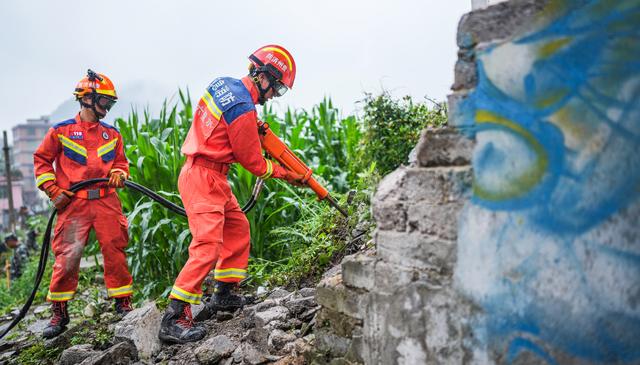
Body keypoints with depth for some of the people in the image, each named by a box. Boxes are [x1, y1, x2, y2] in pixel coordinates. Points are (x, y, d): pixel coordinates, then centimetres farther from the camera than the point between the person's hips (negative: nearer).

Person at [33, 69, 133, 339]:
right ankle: (59, 312, 12)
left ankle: (123, 303, 14)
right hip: (73, 204, -2)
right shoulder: (61, 131, 4)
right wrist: (53, 190, 0)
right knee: (67, 256, -5)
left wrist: (118, 173, -1)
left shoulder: (112, 134, 13)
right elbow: (41, 160, 9)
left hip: (106, 202, 3)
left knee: (115, 251, 0)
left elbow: (121, 161, 21)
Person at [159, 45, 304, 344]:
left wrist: (253, 127, 11)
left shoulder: (222, 83, 7)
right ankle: (173, 320, -11)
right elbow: (253, 163, -9)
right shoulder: (243, 110, -20)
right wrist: (288, 175, 4)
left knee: (238, 229, 17)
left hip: (211, 178, 10)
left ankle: (224, 294, 27)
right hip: (204, 178, -10)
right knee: (208, 247, -14)